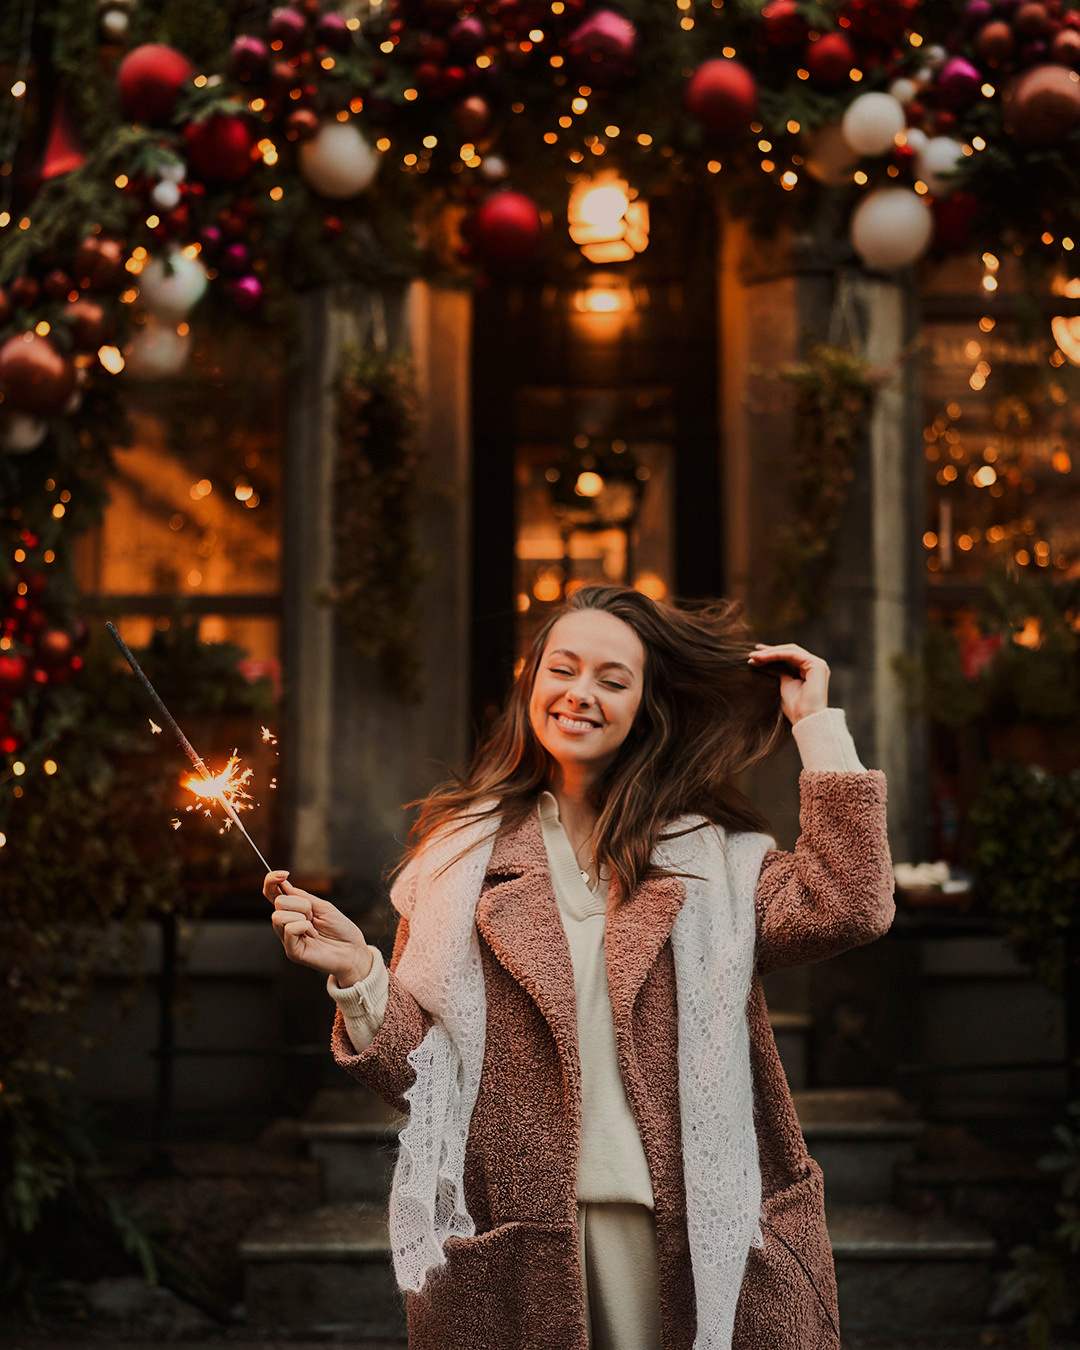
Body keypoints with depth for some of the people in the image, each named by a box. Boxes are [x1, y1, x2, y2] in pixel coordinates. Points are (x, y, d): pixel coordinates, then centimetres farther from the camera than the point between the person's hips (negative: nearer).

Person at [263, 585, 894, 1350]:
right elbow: (416, 1072, 5)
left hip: (675, 1225, 0)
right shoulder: (462, 850, 7)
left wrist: (818, 726, -5)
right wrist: (357, 973, -14)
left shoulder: (711, 854, 7)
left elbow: (849, 908, -12)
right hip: (511, 1233, 0)